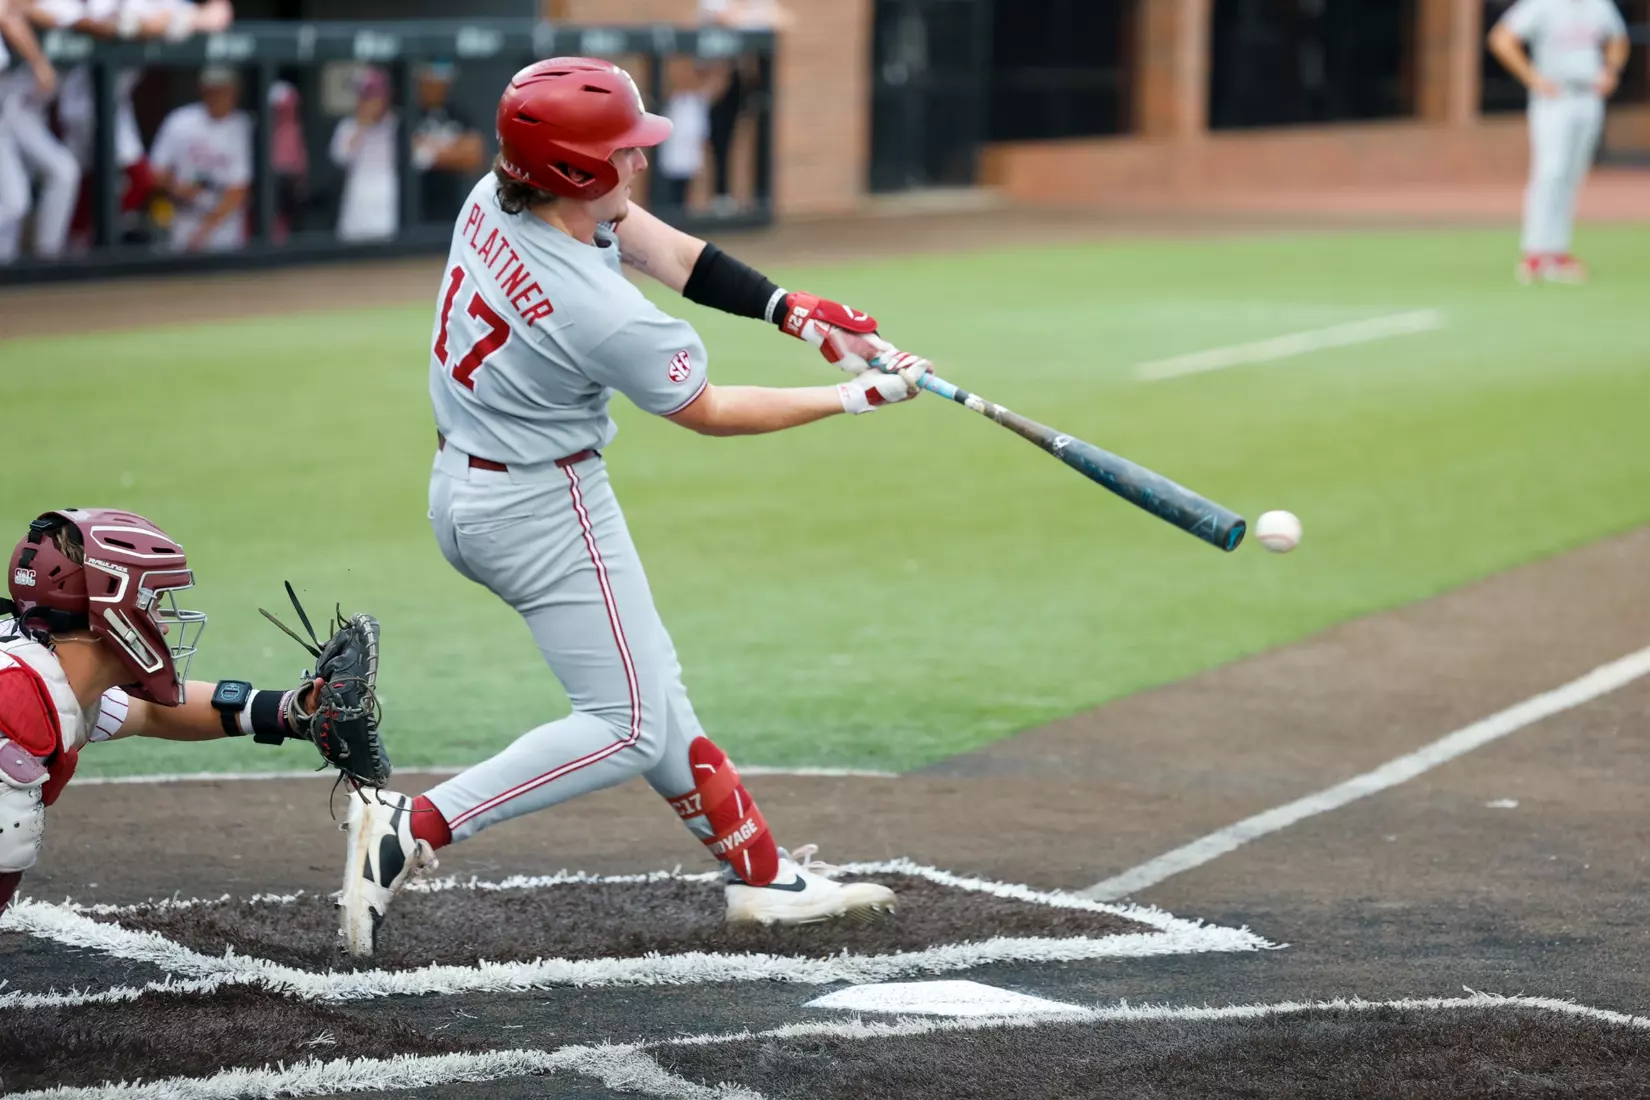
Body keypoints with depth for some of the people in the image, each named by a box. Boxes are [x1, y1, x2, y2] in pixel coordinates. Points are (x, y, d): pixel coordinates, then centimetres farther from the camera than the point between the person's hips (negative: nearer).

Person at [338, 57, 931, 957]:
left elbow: (666, 251, -1)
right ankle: (415, 827, -9)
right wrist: (854, 400, -6)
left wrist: (793, 312, -8)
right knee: (629, 728, -1)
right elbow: (707, 411, -14)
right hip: (543, 512, -10)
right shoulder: (600, 313, -30)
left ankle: (758, 874, 25)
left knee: (651, 688, 17)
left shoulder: (495, 200, -8)